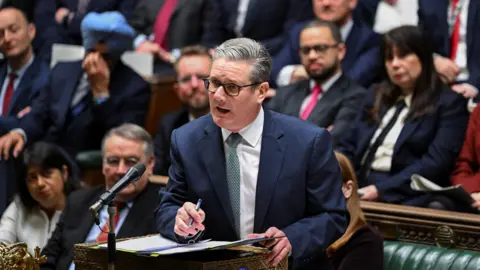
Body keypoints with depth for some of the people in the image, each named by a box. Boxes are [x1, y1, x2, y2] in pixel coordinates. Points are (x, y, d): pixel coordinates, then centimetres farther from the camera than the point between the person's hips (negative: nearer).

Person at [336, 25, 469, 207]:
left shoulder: (449, 104, 3)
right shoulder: (377, 97, 23)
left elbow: (436, 162, -9)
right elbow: (347, 147, 19)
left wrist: (381, 190, -18)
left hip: (406, 197, -6)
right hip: (357, 189, 6)